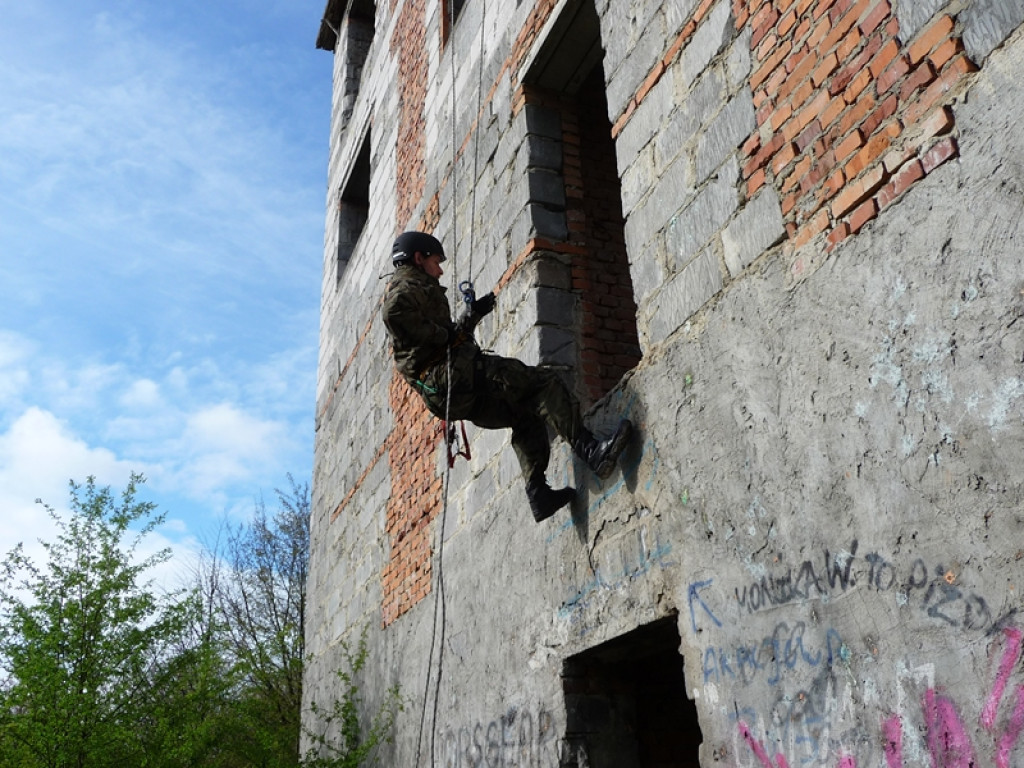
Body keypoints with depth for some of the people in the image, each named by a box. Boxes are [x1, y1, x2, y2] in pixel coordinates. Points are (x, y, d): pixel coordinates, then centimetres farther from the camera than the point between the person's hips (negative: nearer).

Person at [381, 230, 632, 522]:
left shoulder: (405, 288, 33)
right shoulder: (410, 284, 4)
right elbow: (394, 313, -22)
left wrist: (472, 316, 30)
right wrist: (441, 336, -13)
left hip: (441, 395, 10)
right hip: (447, 372, -10)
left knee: (526, 414, 17)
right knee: (541, 383, -13)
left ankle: (538, 493, 5)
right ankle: (589, 449, -26)